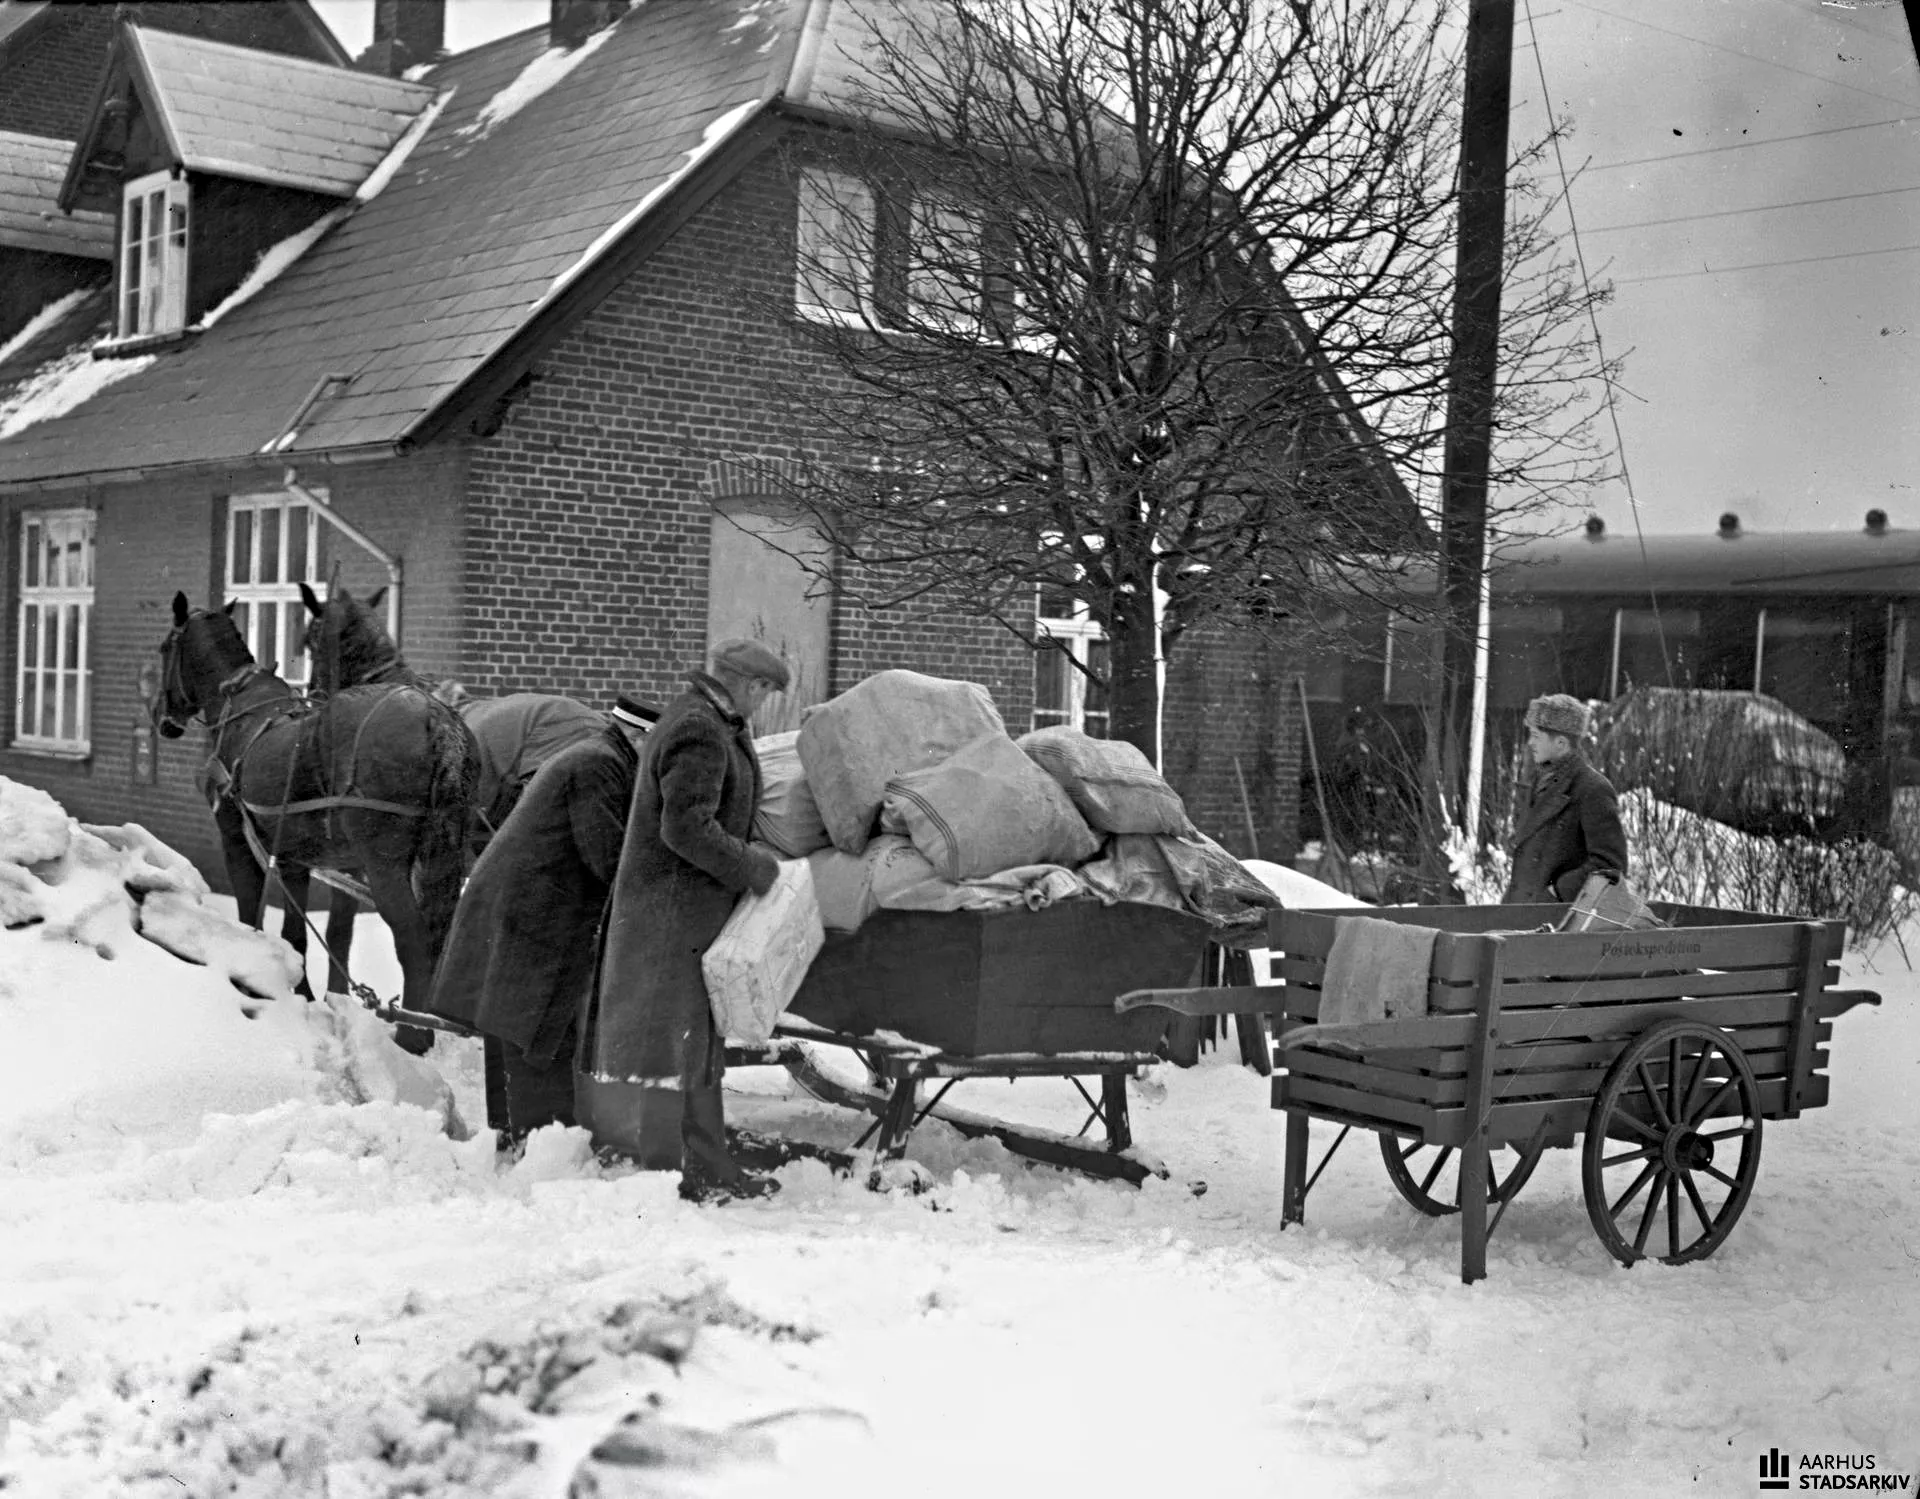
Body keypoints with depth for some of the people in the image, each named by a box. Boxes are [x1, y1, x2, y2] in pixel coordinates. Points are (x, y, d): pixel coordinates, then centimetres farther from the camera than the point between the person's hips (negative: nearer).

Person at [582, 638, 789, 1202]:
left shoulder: (718, 727, 16)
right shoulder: (698, 733, -18)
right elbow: (687, 827, -25)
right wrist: (755, 867, -17)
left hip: (693, 906, 11)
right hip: (672, 907, -11)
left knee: (698, 1036, 14)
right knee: (666, 1034, -6)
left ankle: (708, 1164, 22)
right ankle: (657, 1168, -1)